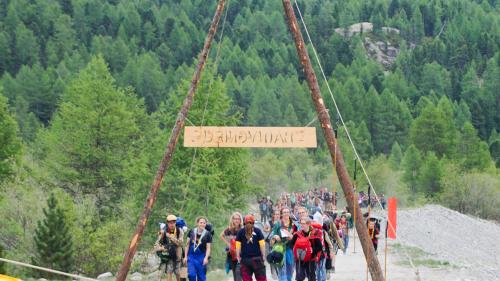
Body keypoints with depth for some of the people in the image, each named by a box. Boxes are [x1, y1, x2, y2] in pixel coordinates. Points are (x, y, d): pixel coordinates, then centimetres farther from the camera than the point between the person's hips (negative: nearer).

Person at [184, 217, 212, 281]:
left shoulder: (207, 234, -3)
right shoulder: (192, 232, 2)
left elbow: (208, 248, -4)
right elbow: (187, 244, 9)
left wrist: (206, 258, -18)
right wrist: (185, 256, 6)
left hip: (201, 258, -1)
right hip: (191, 256, 1)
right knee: (191, 274, -11)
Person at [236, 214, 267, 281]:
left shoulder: (240, 232, 1)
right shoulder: (257, 231, -1)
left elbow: (238, 246, -3)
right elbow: (262, 245, -4)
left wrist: (238, 257, 2)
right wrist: (263, 256, 2)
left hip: (245, 259, 0)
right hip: (257, 258, 0)